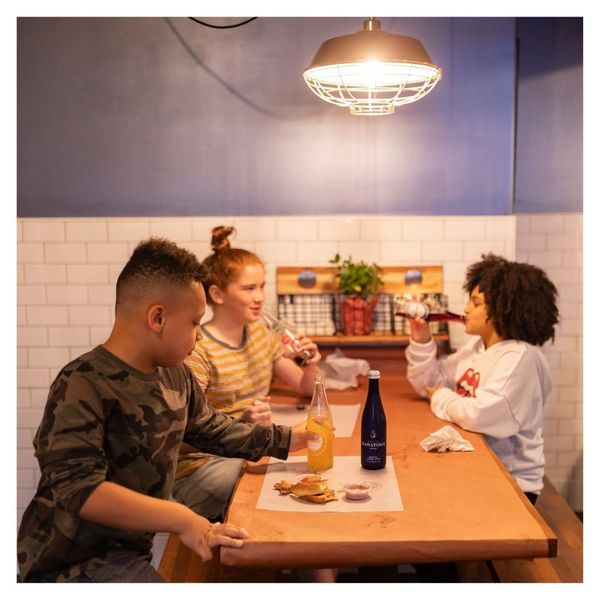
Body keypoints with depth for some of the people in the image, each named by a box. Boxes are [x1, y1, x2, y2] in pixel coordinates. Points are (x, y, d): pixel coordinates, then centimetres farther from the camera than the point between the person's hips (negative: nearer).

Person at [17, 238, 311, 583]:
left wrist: (288, 440, 19)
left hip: (133, 546, 9)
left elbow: (212, 429, 20)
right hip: (73, 559, -8)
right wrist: (181, 518, -37)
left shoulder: (175, 375, 4)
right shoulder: (83, 386, -23)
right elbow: (79, 489, -31)